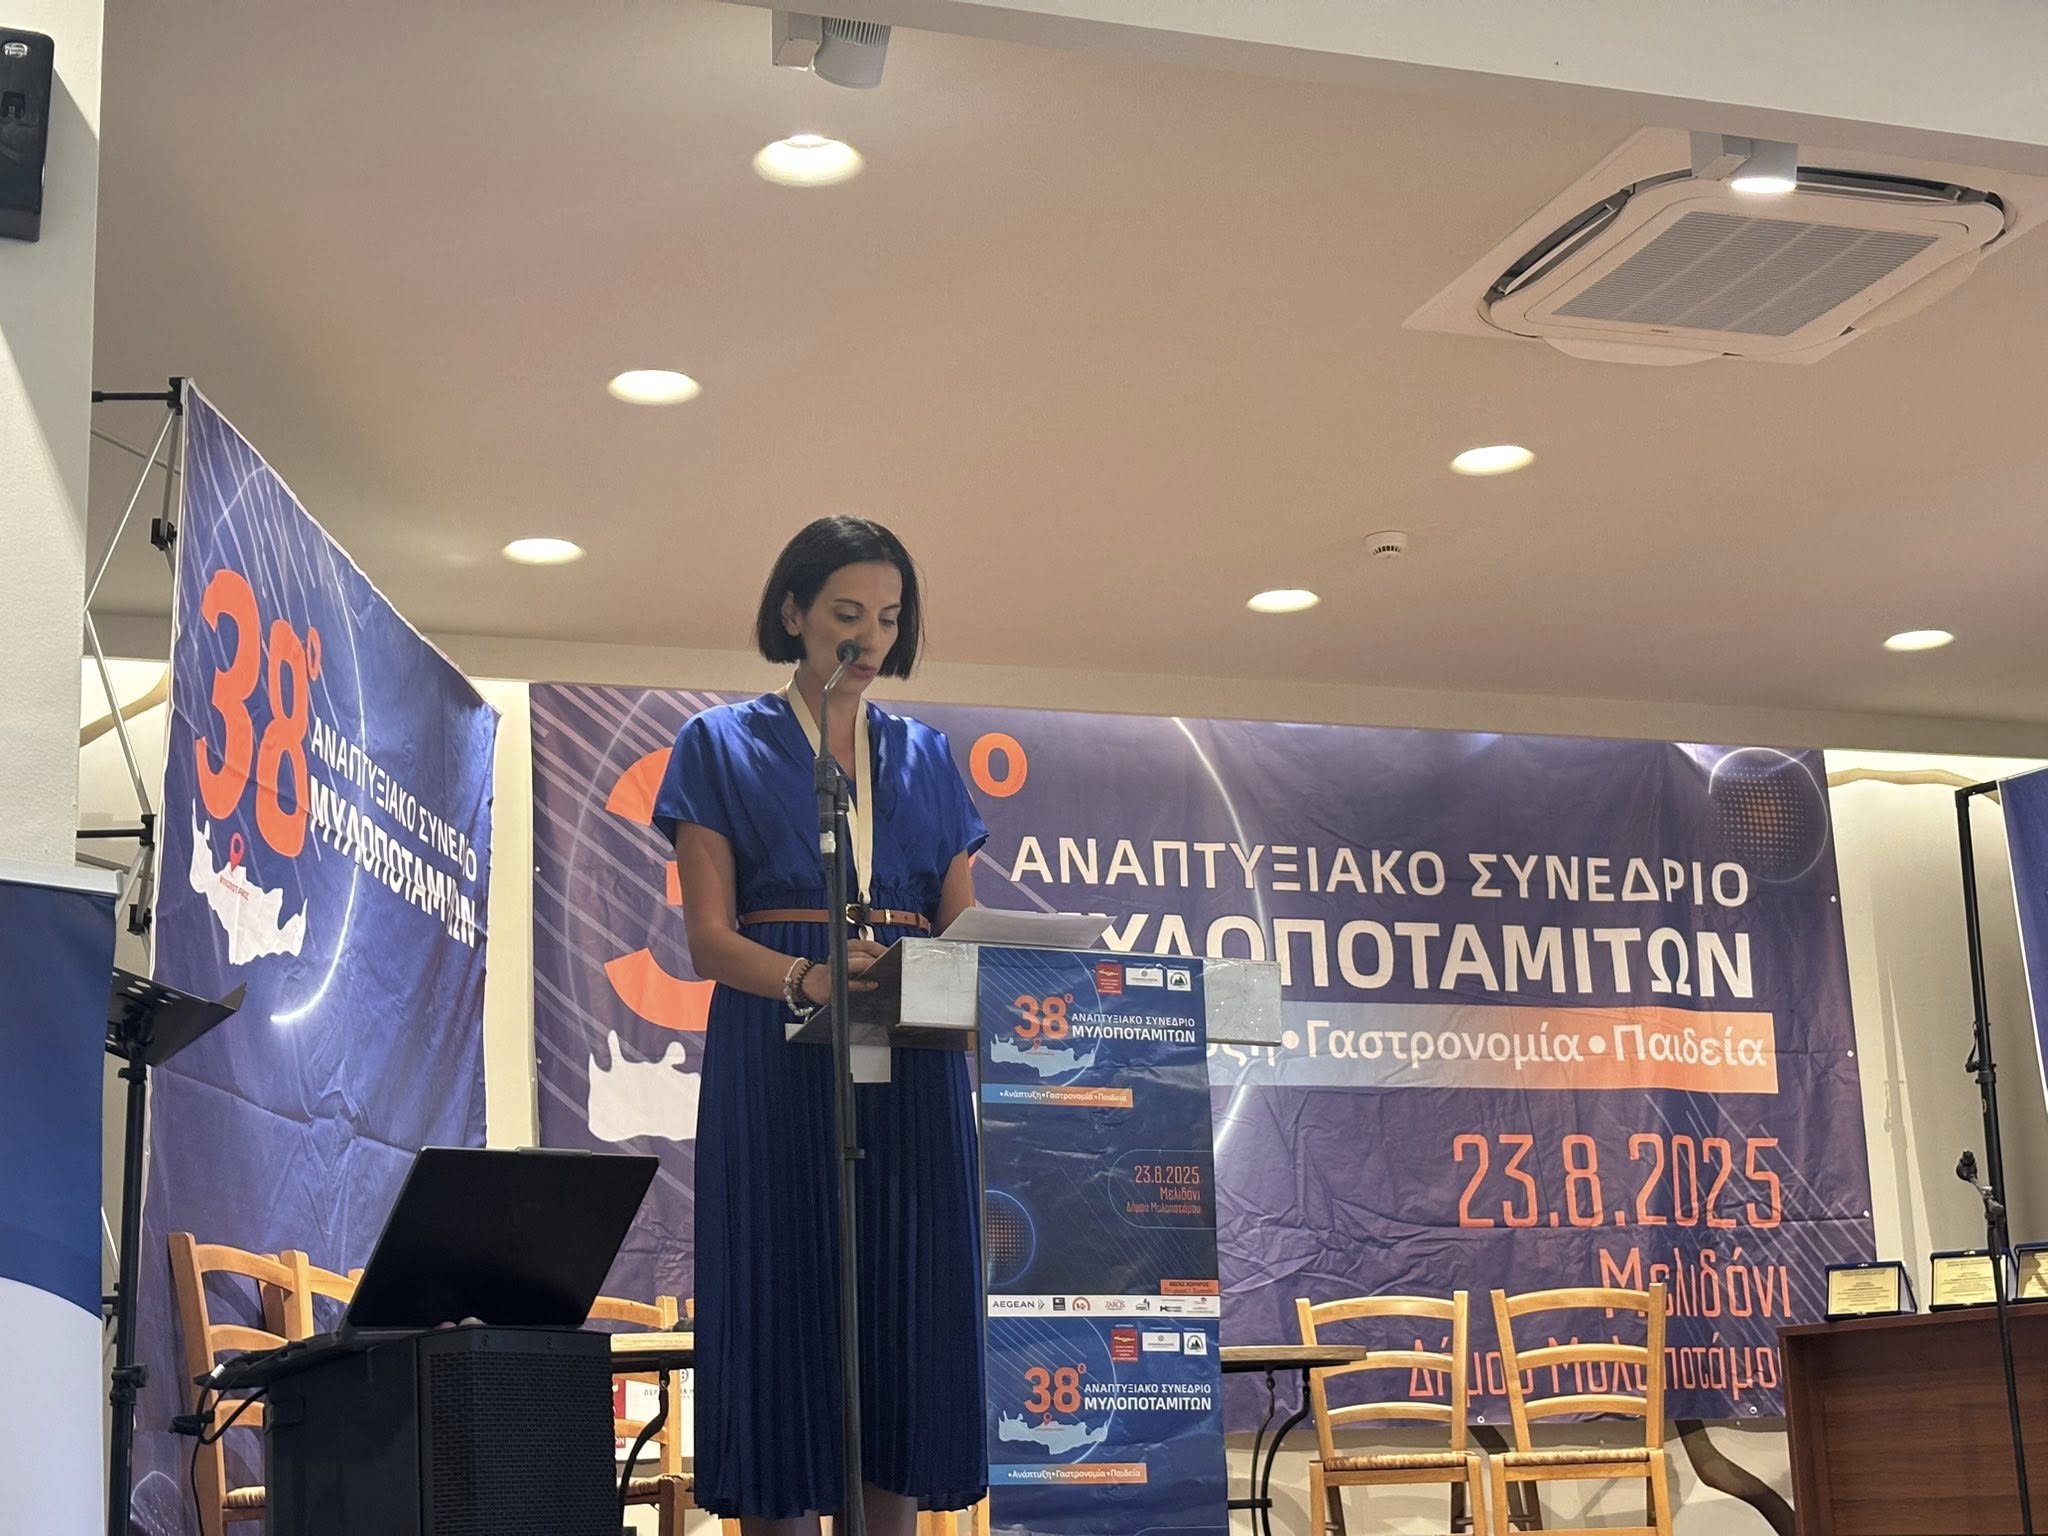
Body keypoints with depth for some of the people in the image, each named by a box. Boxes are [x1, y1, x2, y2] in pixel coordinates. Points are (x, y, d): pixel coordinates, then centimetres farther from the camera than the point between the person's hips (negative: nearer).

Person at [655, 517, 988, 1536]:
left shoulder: (926, 757, 17)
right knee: (786, 1307, -5)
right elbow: (709, 937, -3)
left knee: (906, 1315, 1)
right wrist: (808, 977, -23)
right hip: (778, 1073, -3)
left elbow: (963, 924, 12)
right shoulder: (722, 745, 6)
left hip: (910, 1079, 4)